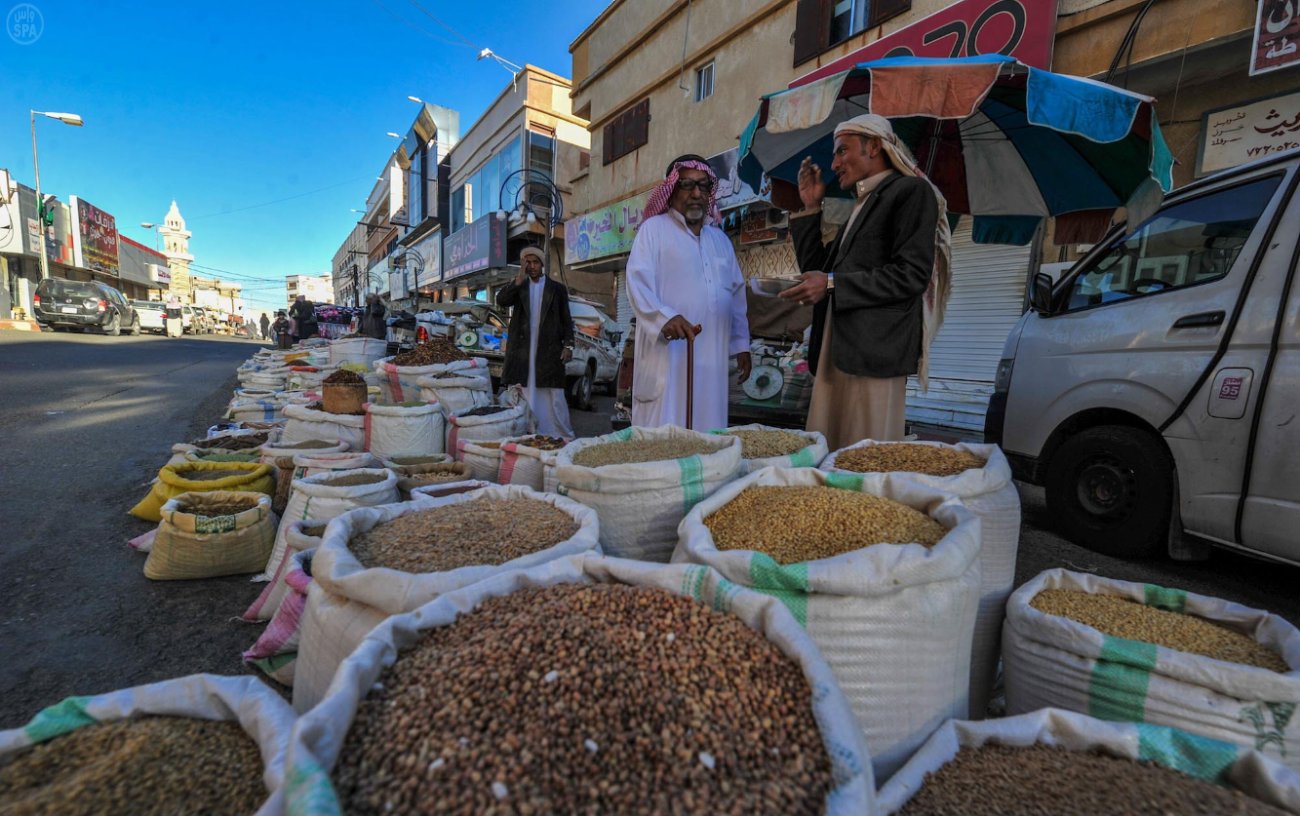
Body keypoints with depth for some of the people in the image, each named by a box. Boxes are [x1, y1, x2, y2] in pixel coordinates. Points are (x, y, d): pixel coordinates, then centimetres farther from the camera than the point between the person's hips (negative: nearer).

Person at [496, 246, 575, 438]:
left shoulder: (557, 288, 11)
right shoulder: (517, 286, 15)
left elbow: (567, 320, 9)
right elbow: (501, 301, -4)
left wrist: (568, 345, -3)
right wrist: (520, 279, -10)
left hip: (549, 350, -2)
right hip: (522, 351, 2)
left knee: (553, 396, -1)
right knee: (522, 396, 1)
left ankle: (564, 437, 5)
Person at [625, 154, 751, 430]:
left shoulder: (720, 239, 22)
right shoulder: (653, 228, 4)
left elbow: (736, 295, 21)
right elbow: (638, 283, -8)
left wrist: (741, 344, 16)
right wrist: (664, 318, -25)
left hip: (713, 358, 6)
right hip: (667, 353, -5)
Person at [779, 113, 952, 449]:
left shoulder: (911, 191, 1)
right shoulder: (861, 206, 26)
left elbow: (912, 274, -12)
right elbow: (816, 270, 23)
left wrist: (833, 284, -13)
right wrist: (810, 208, 19)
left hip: (874, 352, -8)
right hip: (835, 352, 8)